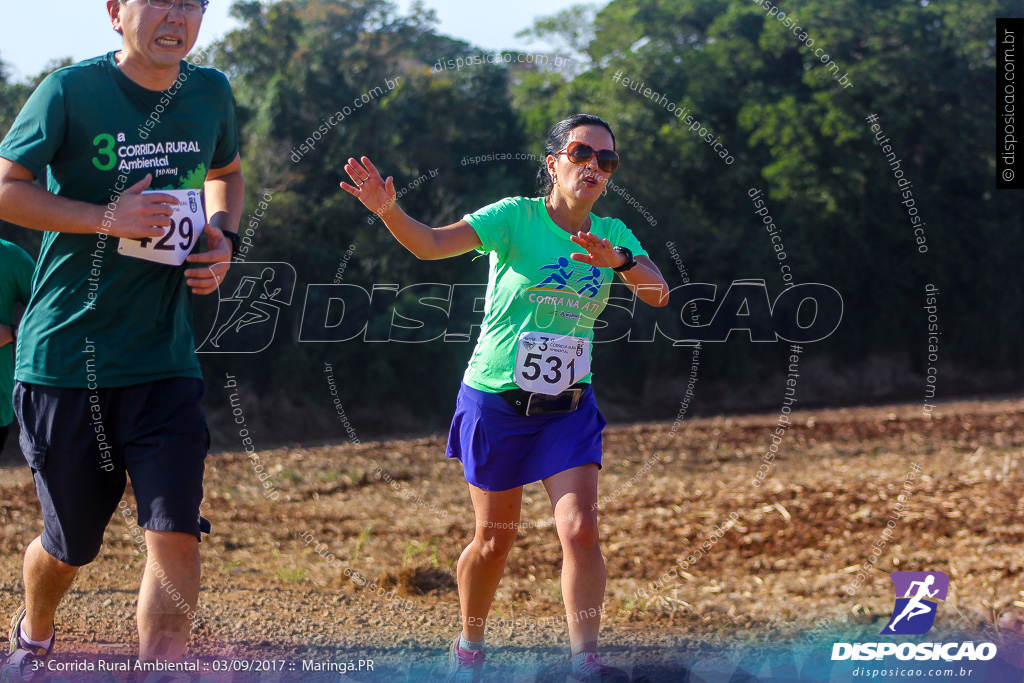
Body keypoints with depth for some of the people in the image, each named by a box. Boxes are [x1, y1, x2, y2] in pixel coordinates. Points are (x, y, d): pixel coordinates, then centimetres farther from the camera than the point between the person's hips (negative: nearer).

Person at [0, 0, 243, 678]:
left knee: (176, 533, -13)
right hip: (65, 359, -3)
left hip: (165, 362, 3)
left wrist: (224, 240, 5)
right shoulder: (72, 90, -10)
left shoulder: (210, 93, 5)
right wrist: (107, 219, -21)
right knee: (71, 544, 12)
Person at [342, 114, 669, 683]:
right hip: (496, 400, -3)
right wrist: (388, 211, -42)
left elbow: (659, 294, -10)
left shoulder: (613, 234, 2)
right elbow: (432, 244, -23)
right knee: (496, 539, 8)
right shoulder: (515, 217, -11)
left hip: (568, 406, 3)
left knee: (581, 529, -14)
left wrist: (621, 261, -31)